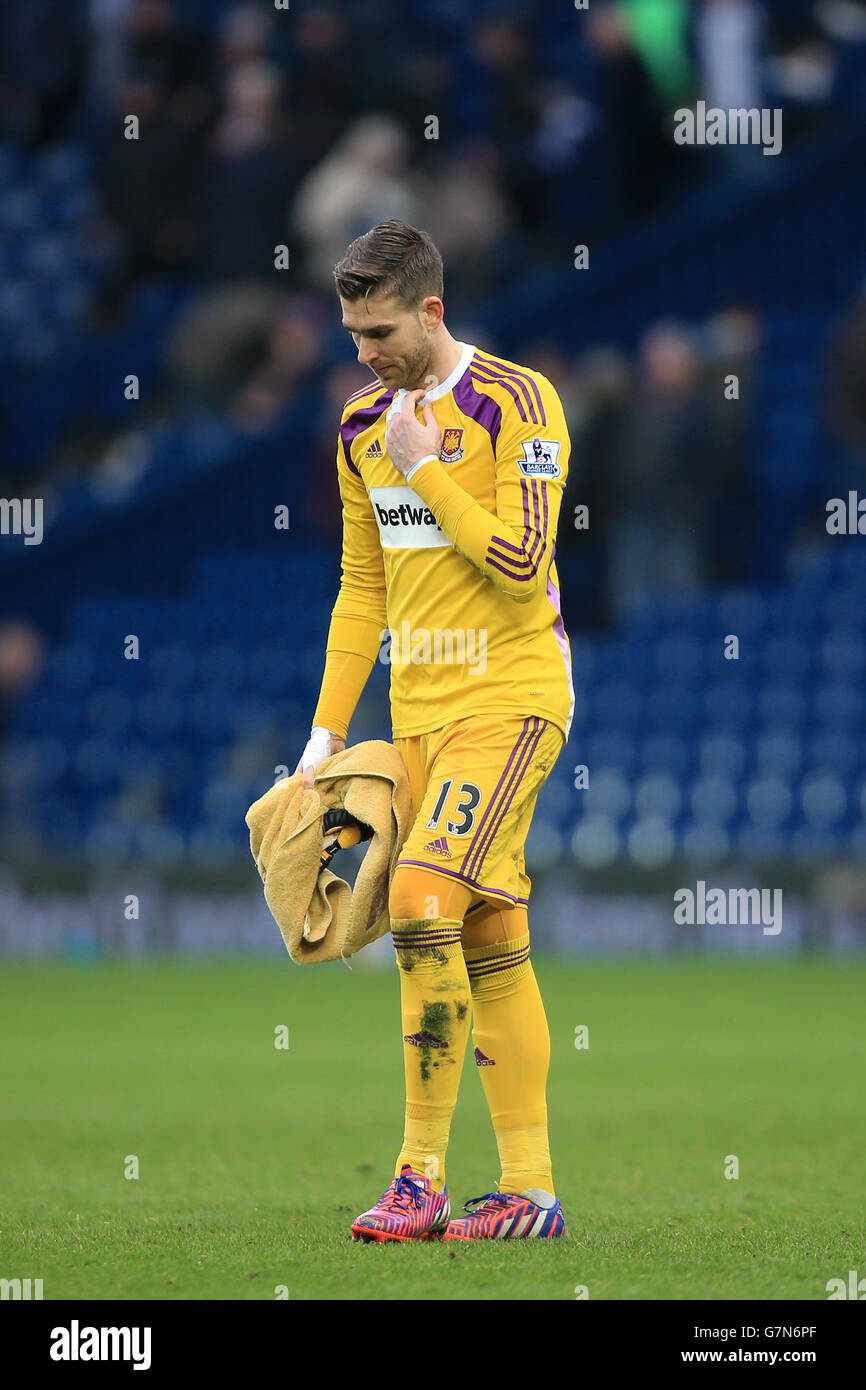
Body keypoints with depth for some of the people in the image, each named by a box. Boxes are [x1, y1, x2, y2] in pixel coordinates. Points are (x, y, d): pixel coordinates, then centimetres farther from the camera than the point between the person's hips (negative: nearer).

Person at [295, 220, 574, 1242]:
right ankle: (528, 1190, 8)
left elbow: (521, 566, -18)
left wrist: (423, 468, -14)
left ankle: (422, 1176, -15)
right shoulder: (363, 426, 12)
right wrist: (328, 726, 13)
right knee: (489, 947, 6)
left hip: (511, 695, -7)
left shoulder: (516, 404, -10)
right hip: (419, 708, 7)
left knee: (422, 897, -20)